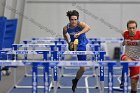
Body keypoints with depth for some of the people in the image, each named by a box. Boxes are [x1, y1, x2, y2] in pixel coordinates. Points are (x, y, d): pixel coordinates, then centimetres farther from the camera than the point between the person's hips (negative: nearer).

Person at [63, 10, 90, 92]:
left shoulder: (80, 24, -25)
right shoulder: (66, 28, -16)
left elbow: (88, 28, -47)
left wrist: (79, 33, -59)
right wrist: (69, 42, -5)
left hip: (81, 46, -1)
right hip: (73, 45, 1)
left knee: (83, 68, 3)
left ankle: (75, 81, 28)